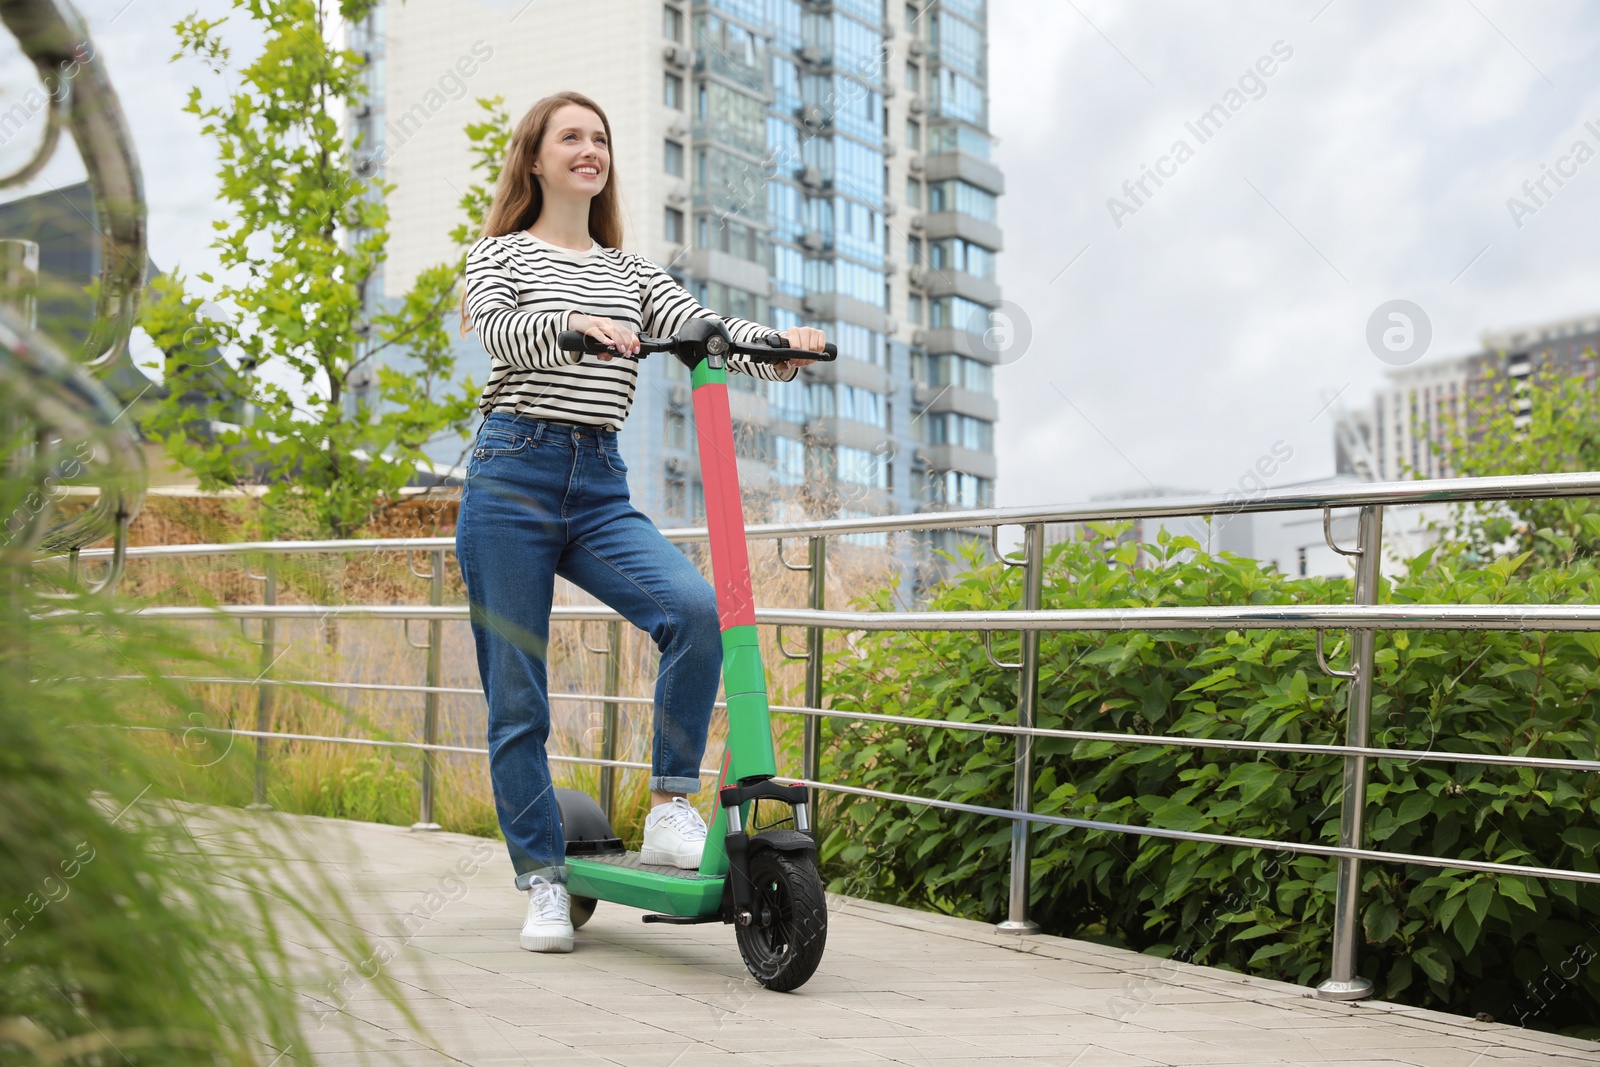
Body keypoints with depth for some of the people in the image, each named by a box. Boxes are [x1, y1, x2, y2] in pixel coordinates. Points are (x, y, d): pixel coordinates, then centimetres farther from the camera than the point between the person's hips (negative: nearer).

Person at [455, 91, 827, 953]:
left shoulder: (630, 270, 18)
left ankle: (669, 807, -13)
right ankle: (542, 879, 10)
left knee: (697, 608, -23)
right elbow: (497, 330, -15)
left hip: (601, 488, 3)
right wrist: (573, 322, -35)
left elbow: (701, 327, 2)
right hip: (512, 477, -3)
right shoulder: (501, 253, 7)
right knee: (516, 694, -2)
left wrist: (780, 348, -18)